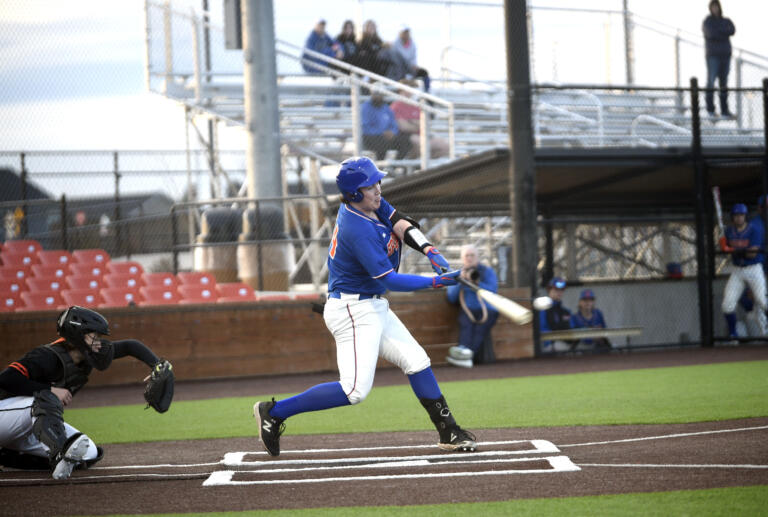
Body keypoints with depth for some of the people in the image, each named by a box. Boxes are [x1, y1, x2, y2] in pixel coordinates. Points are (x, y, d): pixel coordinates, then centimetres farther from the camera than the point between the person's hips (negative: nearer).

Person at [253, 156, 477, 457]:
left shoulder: (369, 204, 2)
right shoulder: (359, 230, -26)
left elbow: (401, 224, 3)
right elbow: (389, 280, -24)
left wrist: (430, 251, -13)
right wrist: (435, 282, -22)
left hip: (374, 308, 10)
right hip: (353, 311, -10)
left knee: (416, 361, 10)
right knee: (355, 390, -13)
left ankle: (448, 432, 16)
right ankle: (275, 412, -6)